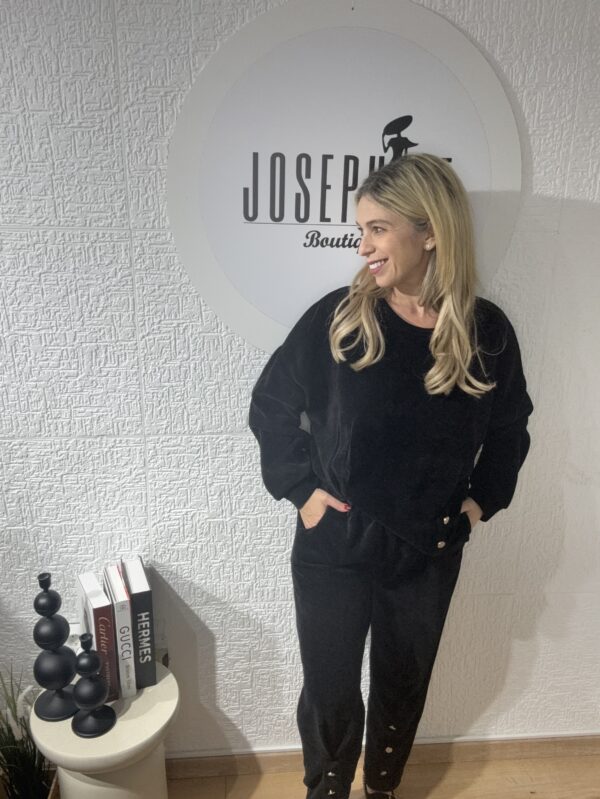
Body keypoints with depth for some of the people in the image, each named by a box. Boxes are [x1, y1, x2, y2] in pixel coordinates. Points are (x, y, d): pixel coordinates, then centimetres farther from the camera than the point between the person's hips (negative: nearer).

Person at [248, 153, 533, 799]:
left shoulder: (487, 332, -9)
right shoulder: (337, 318, -14)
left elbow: (509, 427, 9)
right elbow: (270, 405, -3)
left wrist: (482, 498, 1)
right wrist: (301, 486, -8)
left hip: (429, 552, 2)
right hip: (333, 547, -1)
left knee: (404, 684, 23)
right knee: (330, 690, 14)